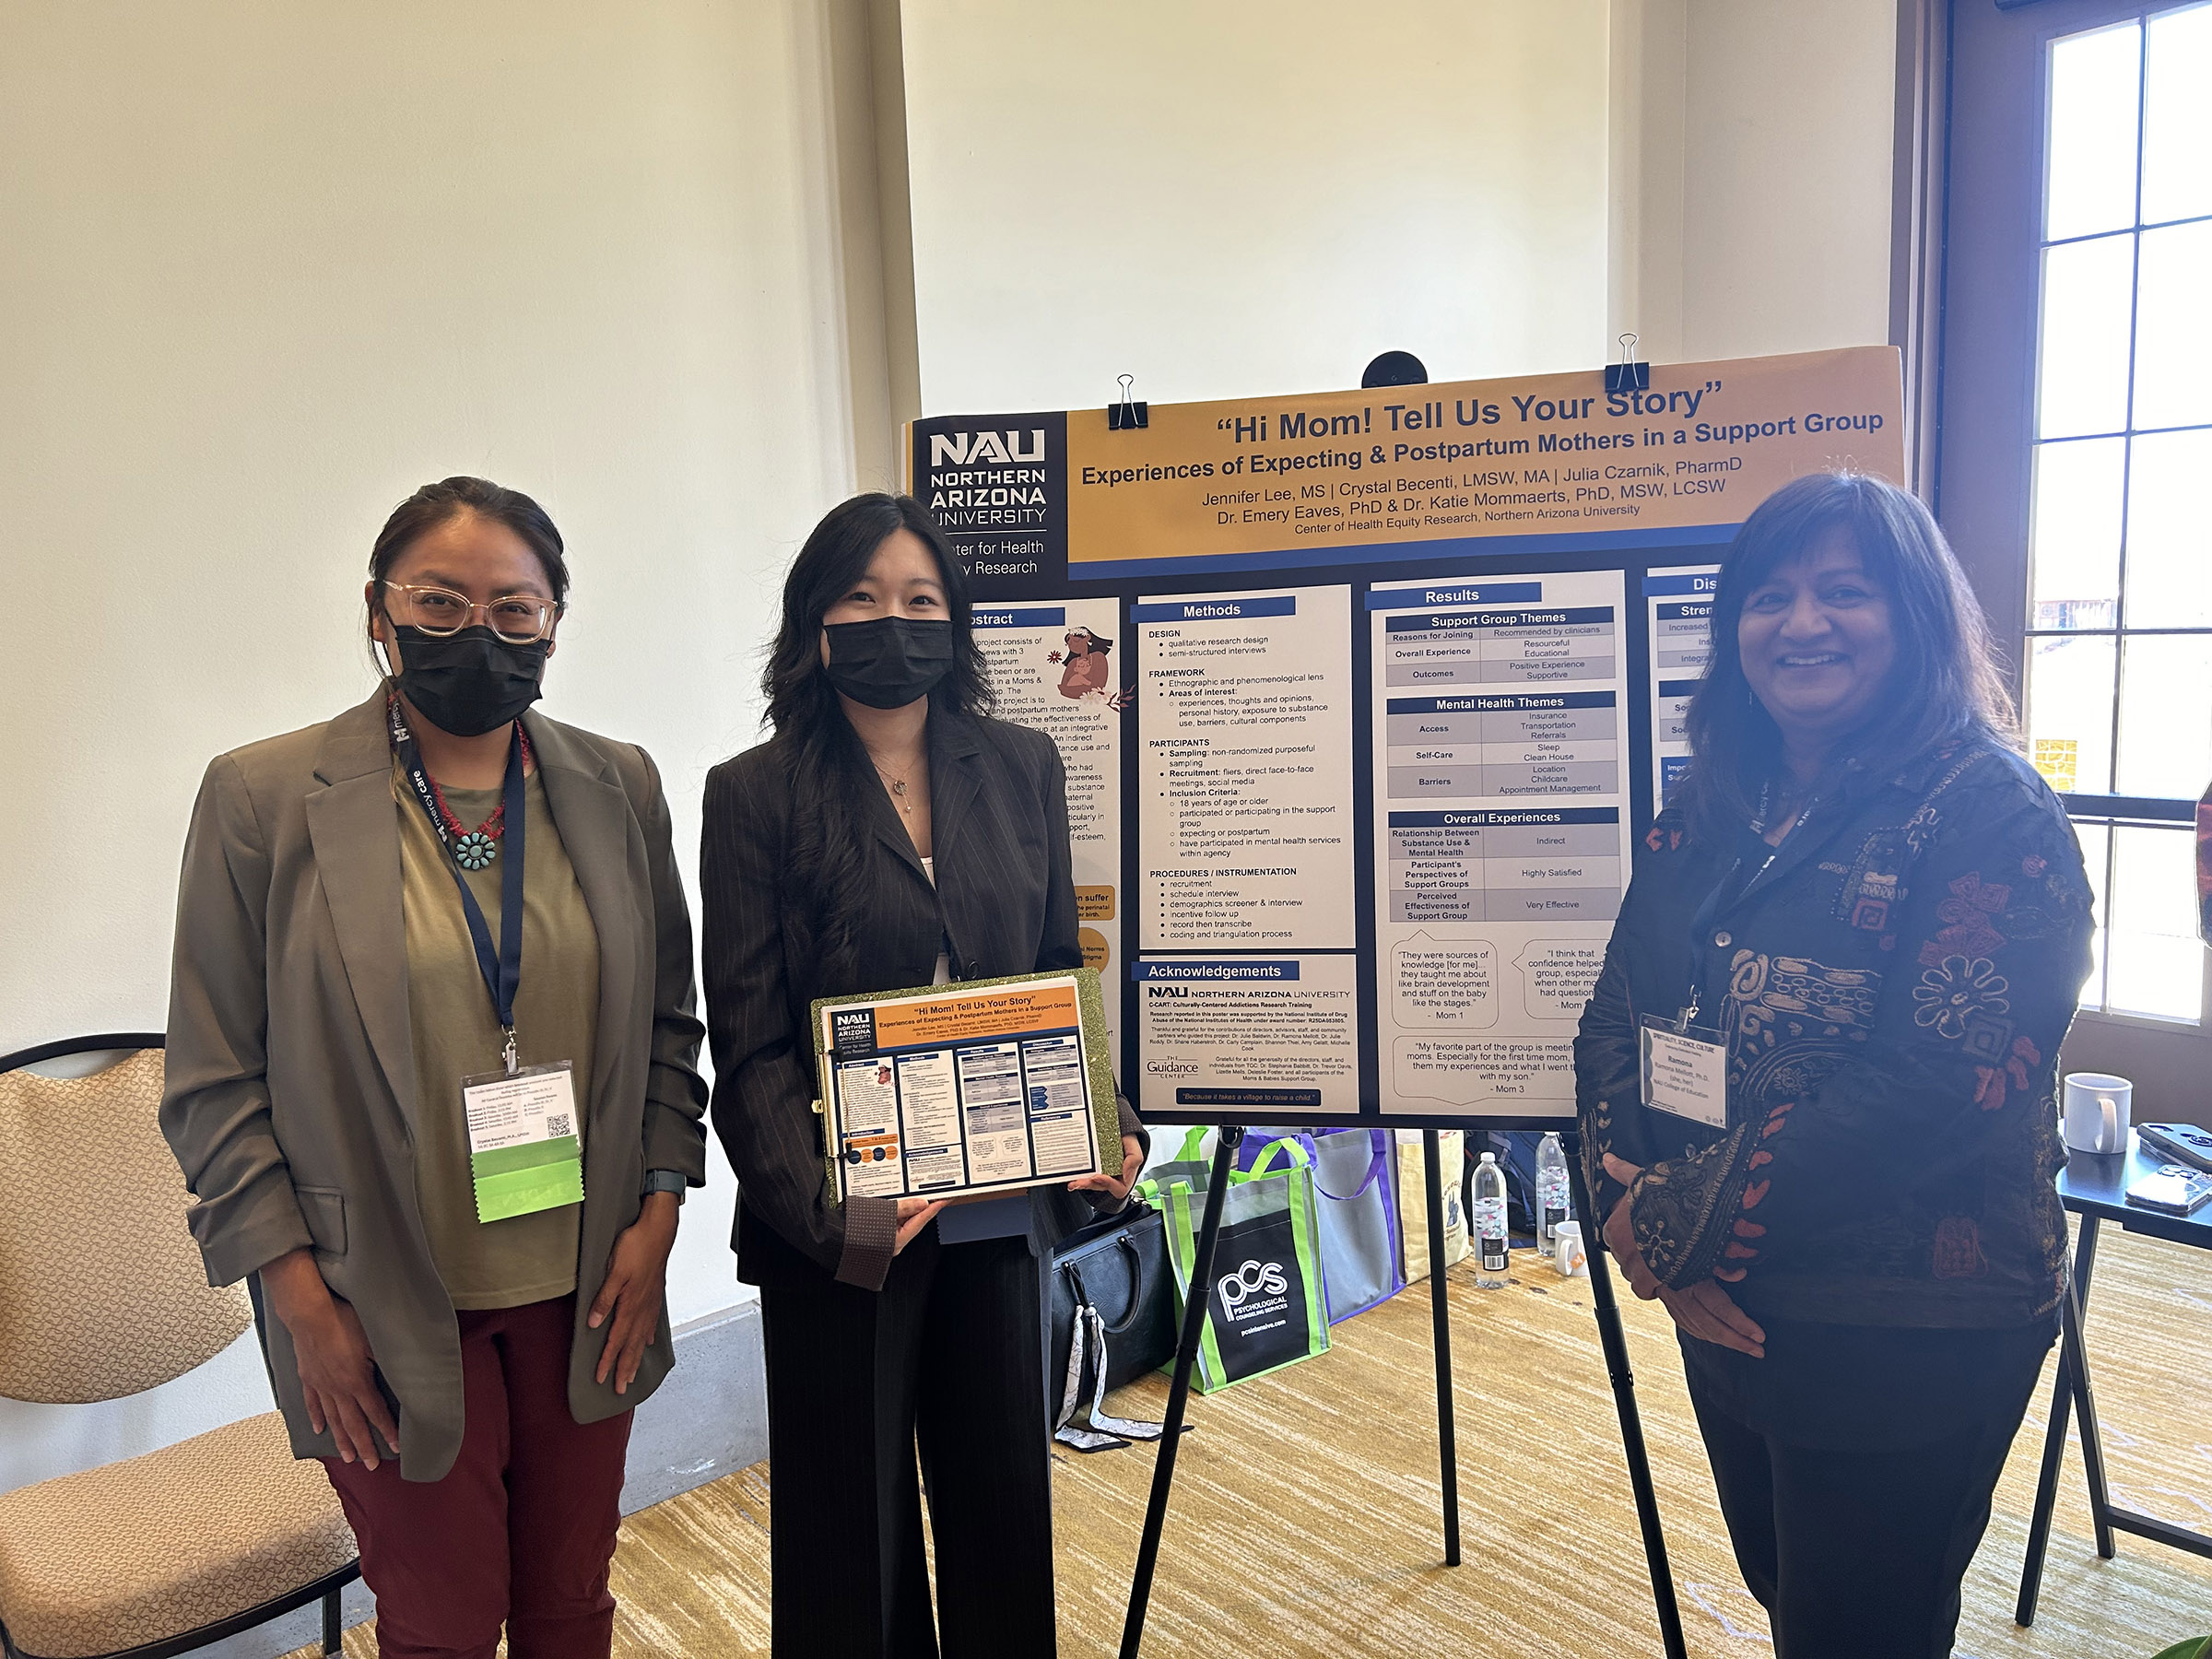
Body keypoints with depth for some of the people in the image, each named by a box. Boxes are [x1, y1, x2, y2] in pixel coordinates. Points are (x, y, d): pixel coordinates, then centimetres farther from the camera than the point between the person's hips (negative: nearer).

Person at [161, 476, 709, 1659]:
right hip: (389, 1310, -2)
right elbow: (215, 1081, -5)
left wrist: (658, 1213, -1)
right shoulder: (264, 797, -8)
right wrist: (303, 1299, -8)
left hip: (586, 1291, 3)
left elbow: (668, 1022, 7)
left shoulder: (617, 789, 1)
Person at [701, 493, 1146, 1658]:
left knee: (1004, 1497, 16)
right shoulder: (755, 795, -6)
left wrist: (1104, 1127, -5)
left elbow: (1062, 980, 9)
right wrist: (826, 1207, -21)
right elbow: (749, 1045, -8)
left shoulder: (1021, 767, 4)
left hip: (996, 1204, 3)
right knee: (852, 1520, 13)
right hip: (840, 1224, -3)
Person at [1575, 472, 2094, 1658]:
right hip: (1723, 1311, 6)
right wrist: (1629, 1201, -14)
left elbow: (1938, 1087, -25)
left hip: (1906, 1345, -6)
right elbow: (1616, 1015, 4)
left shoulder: (1992, 814, -15)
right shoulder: (1712, 805, 6)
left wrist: (1680, 1226, -20)